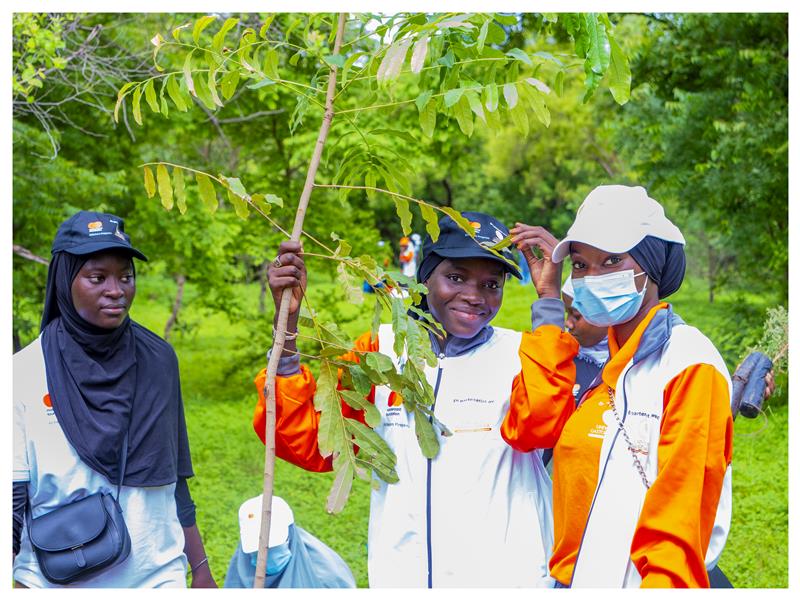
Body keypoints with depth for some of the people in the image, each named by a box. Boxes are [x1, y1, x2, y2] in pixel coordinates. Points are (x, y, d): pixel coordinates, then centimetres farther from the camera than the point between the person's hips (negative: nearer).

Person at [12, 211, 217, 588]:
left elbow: (173, 480, 8)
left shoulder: (158, 361, 1)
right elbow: (11, 499, -9)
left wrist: (201, 569, 7)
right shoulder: (25, 373, -9)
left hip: (156, 576, 2)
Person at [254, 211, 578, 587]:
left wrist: (548, 297, -24)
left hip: (504, 578, -2)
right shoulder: (382, 351, 3)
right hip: (398, 578, 2)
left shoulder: (523, 355, -3)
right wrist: (287, 321, -16)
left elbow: (538, 424, -26)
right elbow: (308, 445, -9)